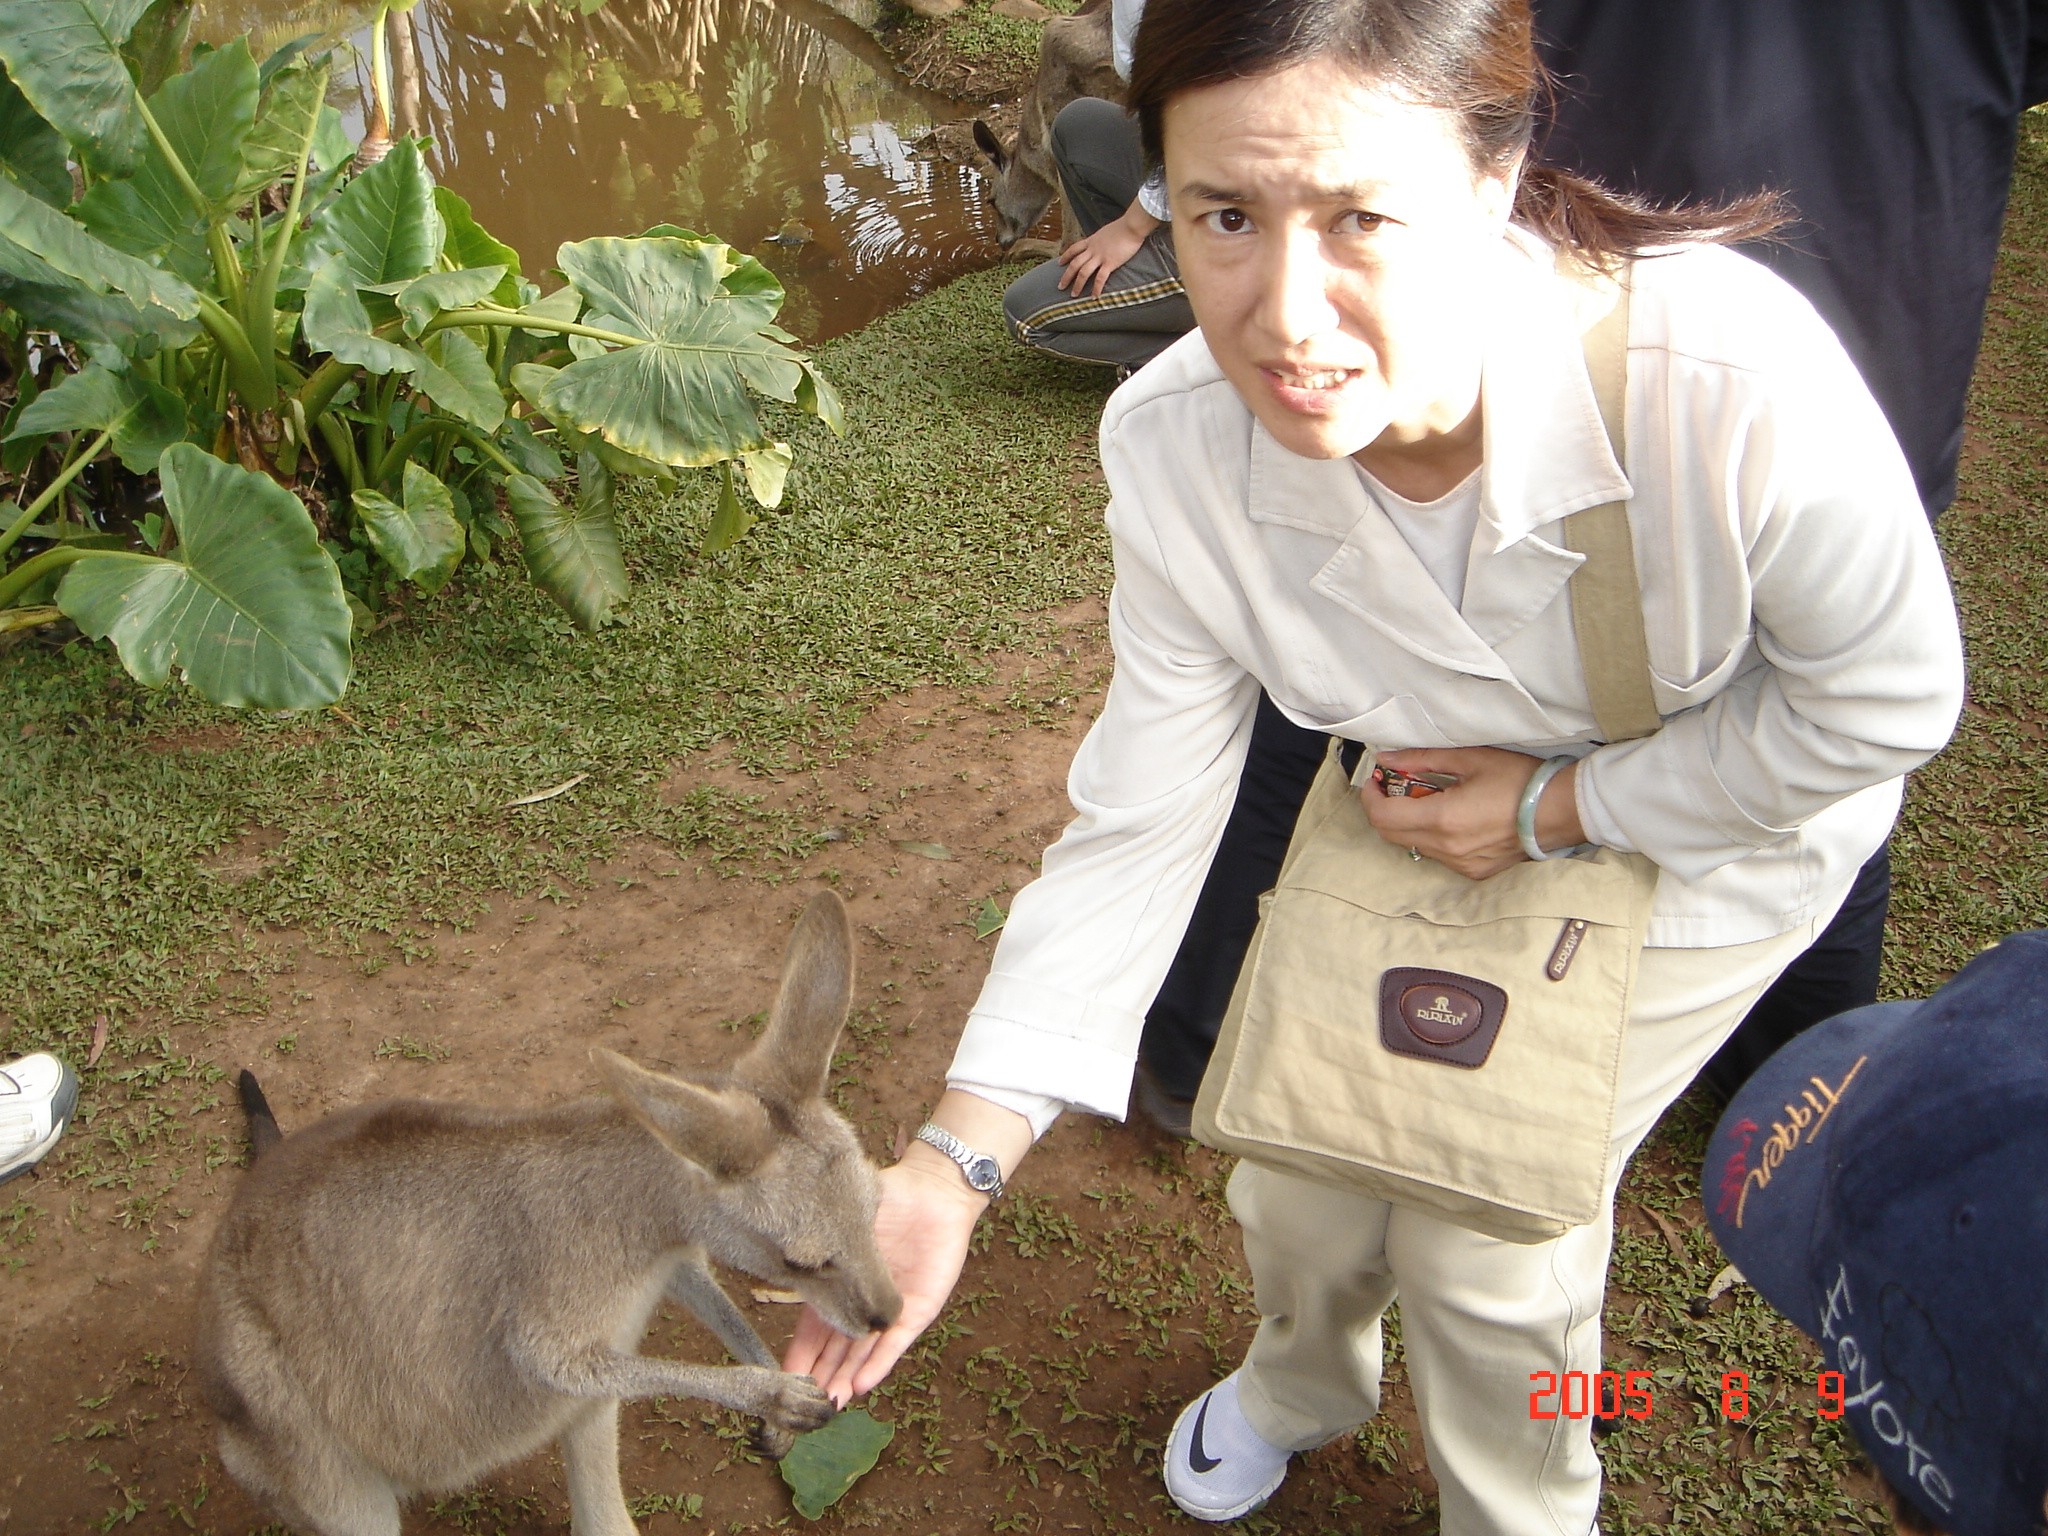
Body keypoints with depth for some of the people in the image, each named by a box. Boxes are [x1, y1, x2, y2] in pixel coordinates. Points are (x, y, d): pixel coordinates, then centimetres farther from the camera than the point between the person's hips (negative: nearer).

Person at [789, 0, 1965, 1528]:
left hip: (1712, 833, -3)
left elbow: (1889, 696, -21)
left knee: (1483, 1221, 0)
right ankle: (1306, 1384, 54)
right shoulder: (1178, 446, -28)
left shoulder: (1730, 380, -40)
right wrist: (957, 1161, -27)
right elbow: (1138, 825, -21)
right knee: (1298, 1169, 13)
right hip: (1438, 810, 3)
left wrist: (1558, 808, -22)